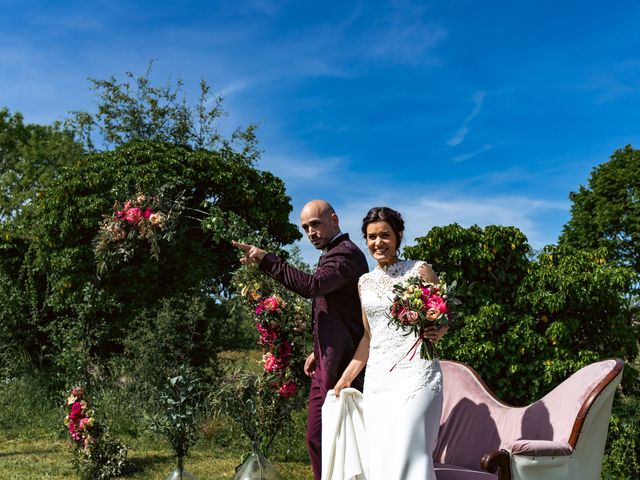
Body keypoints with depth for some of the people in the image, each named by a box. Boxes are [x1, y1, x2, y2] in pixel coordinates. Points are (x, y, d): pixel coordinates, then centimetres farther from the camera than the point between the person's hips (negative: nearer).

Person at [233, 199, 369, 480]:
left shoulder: (346, 253, -14)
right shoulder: (332, 254, 17)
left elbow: (311, 285, -31)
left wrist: (266, 259, -28)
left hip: (341, 365, -10)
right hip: (326, 364, 10)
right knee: (316, 437, 14)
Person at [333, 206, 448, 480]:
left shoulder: (420, 271, 0)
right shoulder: (365, 282, 14)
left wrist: (437, 332, -16)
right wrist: (346, 378, 17)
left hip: (415, 372, -5)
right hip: (376, 377, 5)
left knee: (407, 455, -10)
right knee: (379, 458, 5)